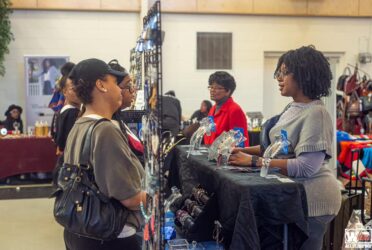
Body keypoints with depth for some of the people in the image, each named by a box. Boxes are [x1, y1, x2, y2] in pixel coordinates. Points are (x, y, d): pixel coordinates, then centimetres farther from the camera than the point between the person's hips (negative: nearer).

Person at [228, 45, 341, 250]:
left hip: (311, 198, -8)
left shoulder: (315, 113, -20)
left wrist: (254, 162, -26)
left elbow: (306, 167, -27)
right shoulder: (293, 108, 7)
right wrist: (245, 151, -1)